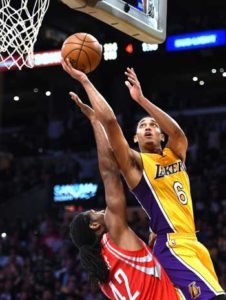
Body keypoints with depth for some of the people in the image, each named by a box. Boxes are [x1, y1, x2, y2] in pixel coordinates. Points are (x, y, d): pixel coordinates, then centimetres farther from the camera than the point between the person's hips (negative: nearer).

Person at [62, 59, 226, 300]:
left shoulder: (175, 154, 17)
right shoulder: (135, 162, 2)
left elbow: (177, 131, -7)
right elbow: (109, 120, -10)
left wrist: (141, 99, -15)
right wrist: (84, 81, -8)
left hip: (192, 244, 7)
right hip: (173, 246, -7)